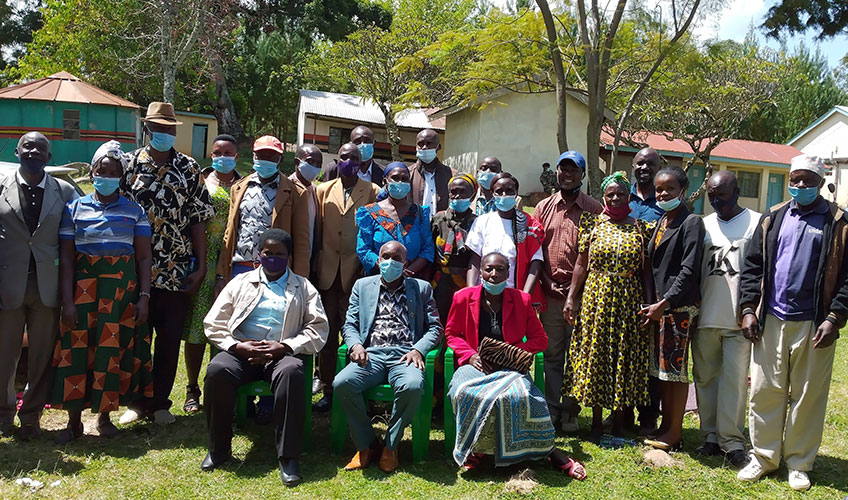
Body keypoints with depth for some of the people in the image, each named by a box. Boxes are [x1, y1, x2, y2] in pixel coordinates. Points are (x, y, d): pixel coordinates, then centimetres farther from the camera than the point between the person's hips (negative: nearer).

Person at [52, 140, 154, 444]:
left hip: (122, 288, 0)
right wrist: (67, 300, -6)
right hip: (84, 285, 0)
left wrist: (144, 296, -5)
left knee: (114, 348, 0)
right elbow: (66, 258, 2)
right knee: (77, 348, -1)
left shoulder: (134, 211, 6)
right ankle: (74, 420, 12)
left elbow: (143, 257, 4)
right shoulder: (74, 209, 6)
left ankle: (105, 415, 16)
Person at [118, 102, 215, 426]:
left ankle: (160, 402, 21)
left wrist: (201, 265, -2)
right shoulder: (129, 164, 4)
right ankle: (137, 402, 23)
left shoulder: (189, 168, 5)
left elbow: (198, 219, 4)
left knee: (170, 340, 6)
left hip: (177, 273, 0)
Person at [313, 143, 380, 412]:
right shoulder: (323, 190, 13)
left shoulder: (372, 192, 6)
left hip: (356, 272, -2)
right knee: (327, 332, 5)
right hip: (327, 271, 3)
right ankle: (328, 388, 13)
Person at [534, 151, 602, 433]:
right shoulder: (544, 207, 11)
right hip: (550, 294, 2)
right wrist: (542, 285, -1)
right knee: (551, 355, 8)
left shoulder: (594, 210, 3)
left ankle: (570, 412, 16)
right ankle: (551, 410, 18)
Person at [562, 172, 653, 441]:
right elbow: (581, 265, 3)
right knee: (594, 356, 3)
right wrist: (571, 298, -3)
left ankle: (619, 420, 17)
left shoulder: (640, 228, 4)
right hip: (596, 297, 0)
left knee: (625, 358, 4)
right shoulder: (593, 224, 4)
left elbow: (646, 270, 3)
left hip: (629, 301, 0)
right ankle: (597, 421, 16)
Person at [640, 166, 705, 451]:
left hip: (680, 306, -8)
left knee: (675, 368, -2)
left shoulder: (691, 222, -8)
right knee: (661, 368, 11)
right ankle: (665, 427, 21)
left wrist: (663, 303, -17)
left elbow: (689, 270, -15)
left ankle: (674, 433, 8)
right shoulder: (661, 223, 17)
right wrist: (654, 303, 9)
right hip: (659, 304, 8)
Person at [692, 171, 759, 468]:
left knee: (735, 380, -2)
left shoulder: (756, 223, 0)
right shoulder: (703, 225, 11)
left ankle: (732, 440, 7)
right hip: (705, 318, 4)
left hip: (739, 320, -4)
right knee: (705, 378, 9)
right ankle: (711, 435, 20)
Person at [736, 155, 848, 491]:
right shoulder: (773, 220, 9)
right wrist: (748, 310, 1)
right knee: (765, 391, 7)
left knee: (808, 397, 7)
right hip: (770, 321, 3)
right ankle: (763, 457, 20)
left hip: (814, 325, -2)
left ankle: (799, 463, 21)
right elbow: (752, 266, 8)